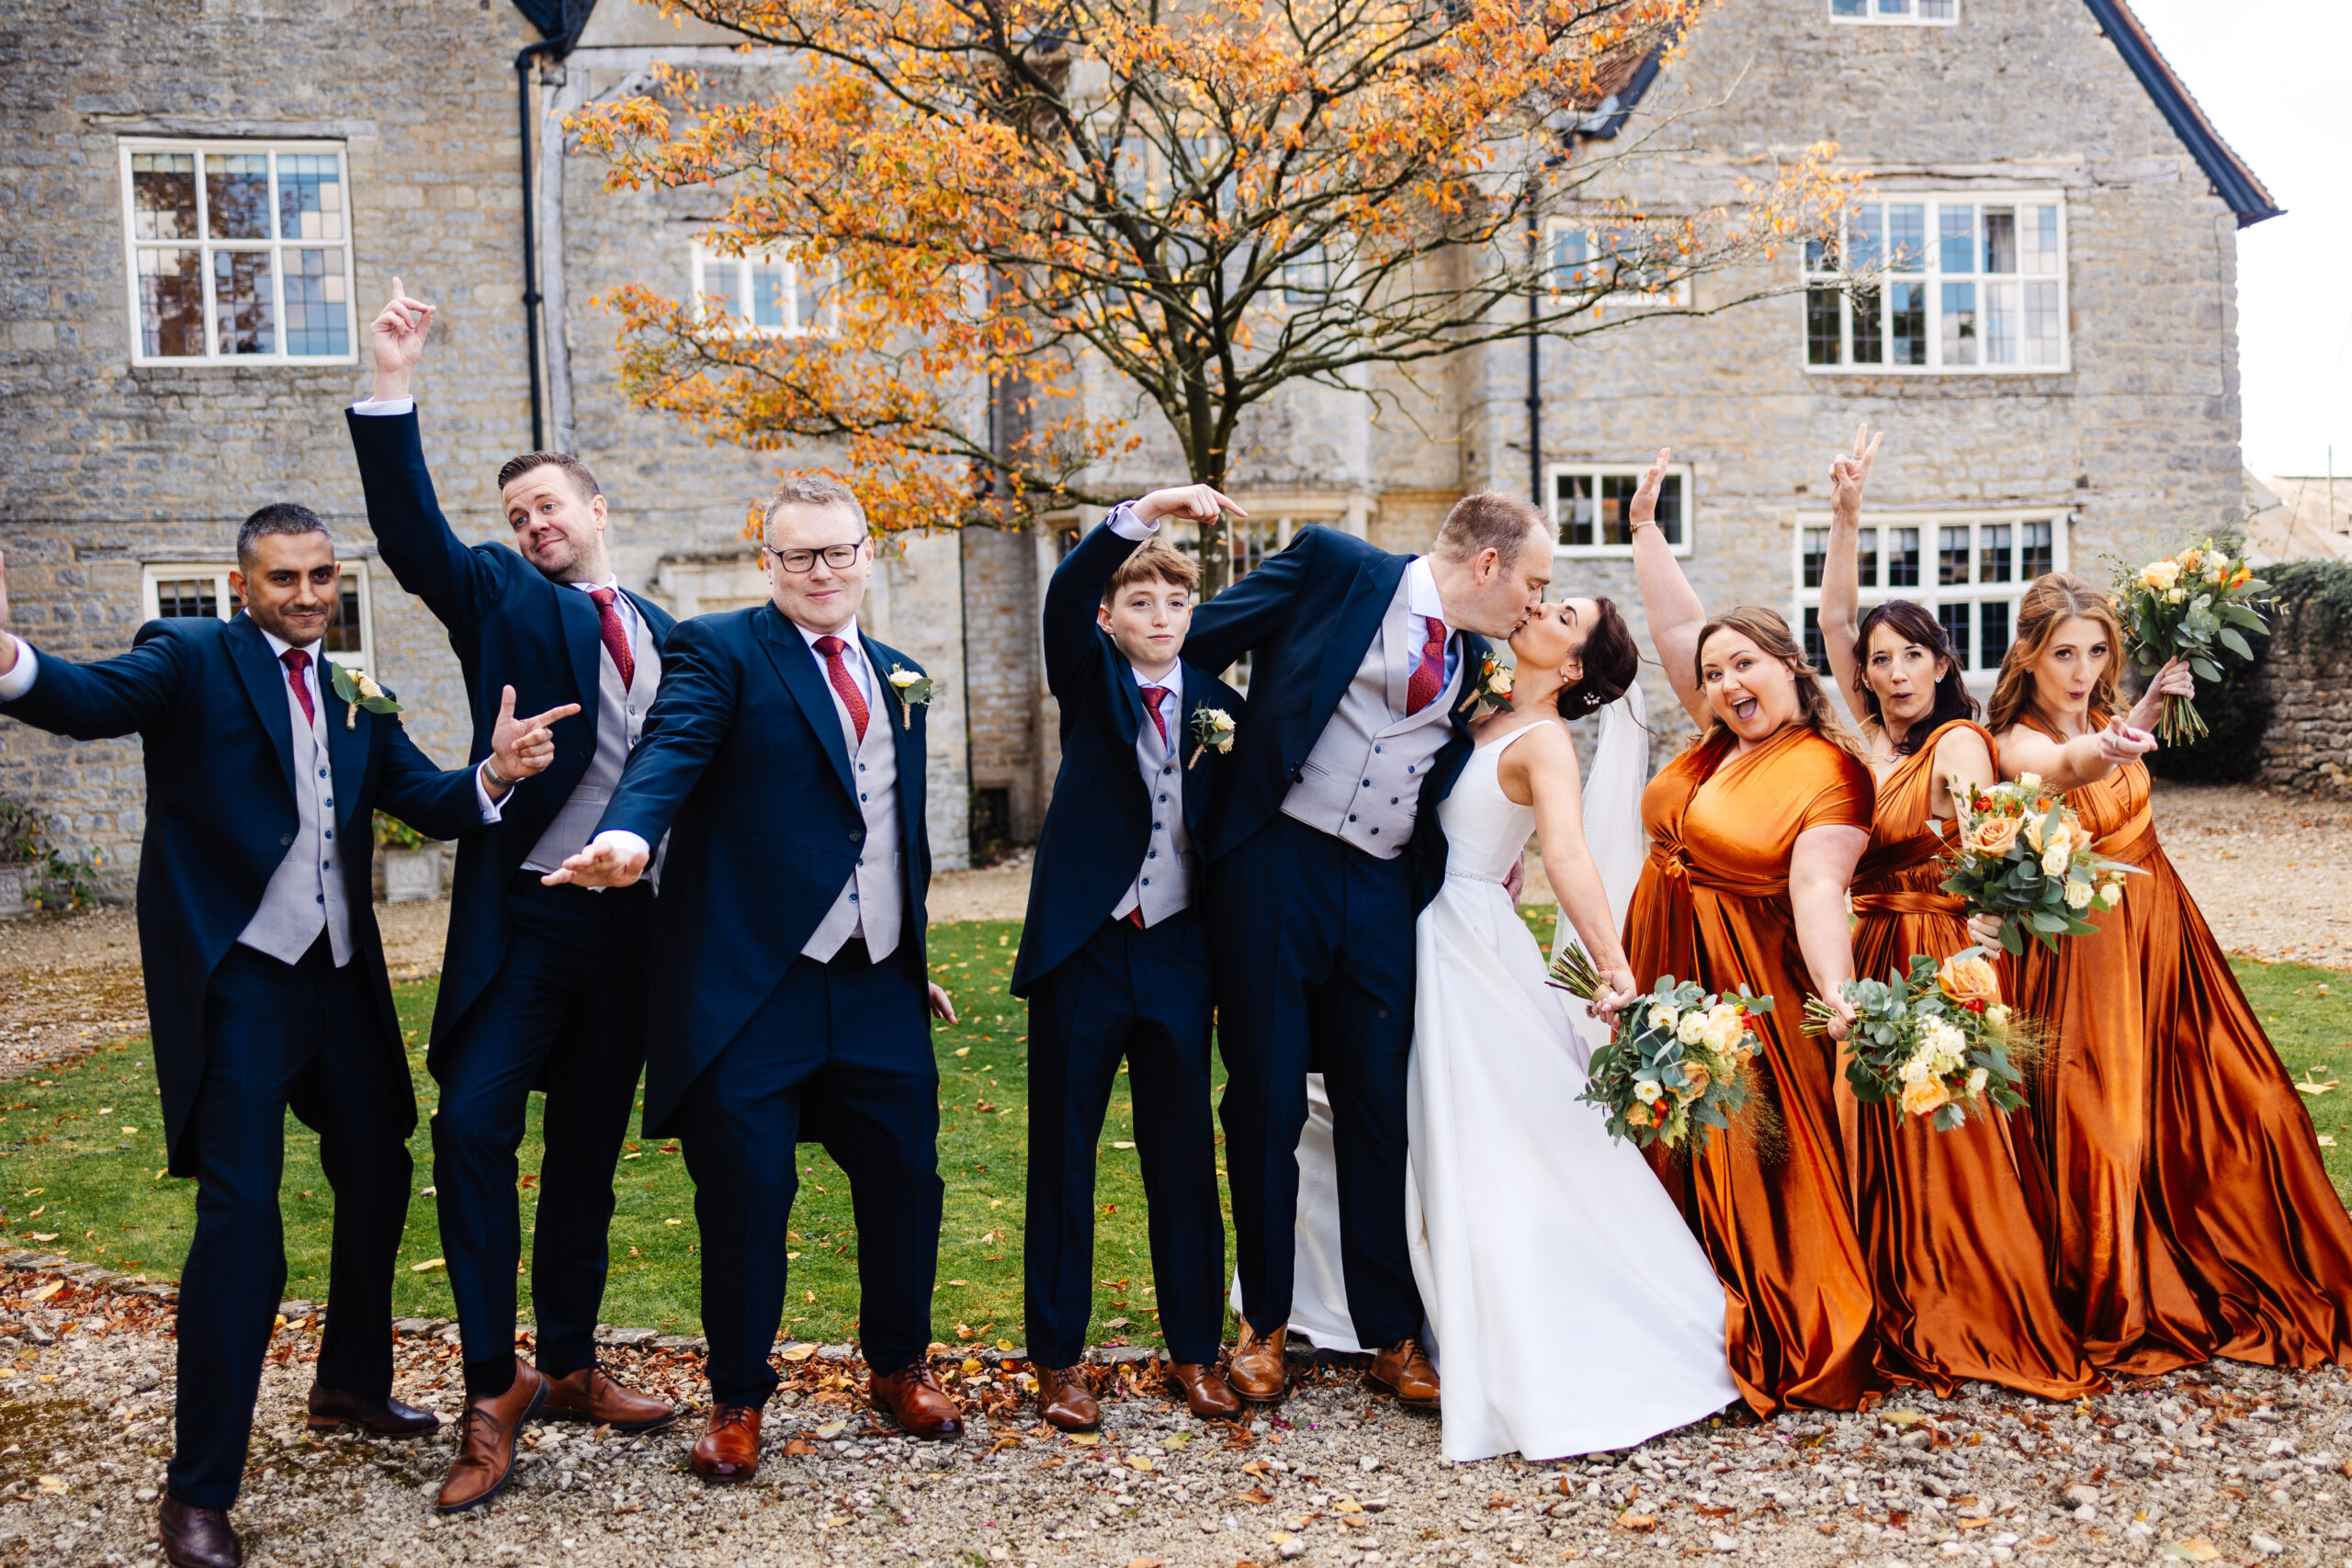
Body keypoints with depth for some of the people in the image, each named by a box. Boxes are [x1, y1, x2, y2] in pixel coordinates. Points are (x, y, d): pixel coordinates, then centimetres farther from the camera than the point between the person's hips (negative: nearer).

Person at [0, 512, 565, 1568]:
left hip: (340, 979, 7)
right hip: (236, 981, -6)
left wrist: (498, 772, -20)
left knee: (378, 1182, 18)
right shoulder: (190, 659, -4)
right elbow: (94, 699, -24)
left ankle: (351, 1387, 41)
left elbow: (434, 804, 3)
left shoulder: (358, 705, 12)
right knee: (240, 1222, -9)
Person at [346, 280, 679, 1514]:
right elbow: (411, 534, -13)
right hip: (526, 915, -3)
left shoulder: (658, 627, 15)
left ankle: (567, 1367, 26)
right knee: (473, 1124, -14)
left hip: (633, 920, 4)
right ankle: (492, 1390, 0)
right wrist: (391, 391, -22)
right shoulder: (502, 600, 4)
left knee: (589, 1147, 12)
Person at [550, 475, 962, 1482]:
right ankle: (736, 1400, 24)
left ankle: (898, 1369, 33)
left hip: (878, 991, 5)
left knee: (906, 1184, 9)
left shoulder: (899, 679, 17)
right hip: (751, 986, -5)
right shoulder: (721, 650, -2)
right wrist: (629, 834, -42)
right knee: (744, 1200, 3)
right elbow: (671, 749, -21)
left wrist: (919, 963, 23)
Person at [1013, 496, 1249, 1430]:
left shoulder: (1220, 705, 7)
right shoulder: (1090, 679, 2)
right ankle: (1058, 1360, 18)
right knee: (1061, 1157, 6)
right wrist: (1147, 509, -32)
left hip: (1176, 957, 2)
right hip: (1080, 950, -2)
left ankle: (1195, 1353, 23)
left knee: (1185, 1160, 8)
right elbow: (1065, 591, -18)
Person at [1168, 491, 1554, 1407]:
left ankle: (1393, 1337, 19)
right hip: (1272, 868, -4)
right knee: (1265, 1101, 4)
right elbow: (1200, 639, 0)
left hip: (1380, 893, 4)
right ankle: (1264, 1321, 22)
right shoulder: (1335, 568, -3)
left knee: (1381, 1107, 6)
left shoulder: (1472, 667, 13)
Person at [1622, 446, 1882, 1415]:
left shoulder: (1829, 772, -13)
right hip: (1661, 970, 7)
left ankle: (1779, 1337, 11)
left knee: (1747, 1158, -3)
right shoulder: (1719, 742, 7)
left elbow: (1818, 887, -25)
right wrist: (1645, 525, 16)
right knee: (1669, 1149, 12)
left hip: (1745, 987, -7)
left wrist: (1839, 994, -40)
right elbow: (1676, 630, 13)